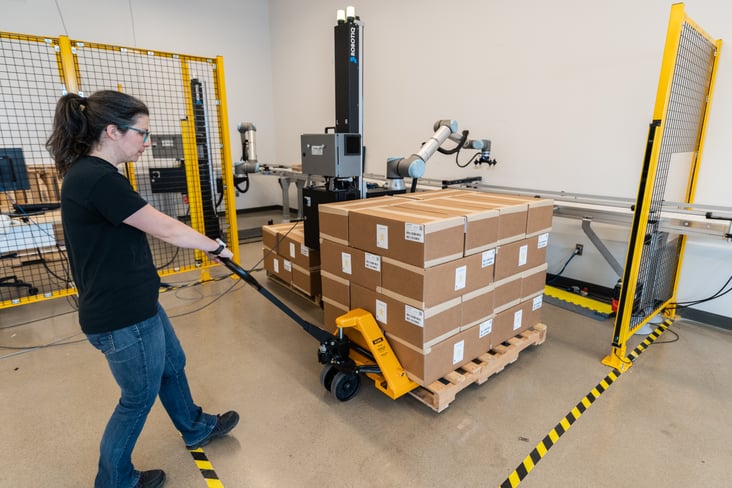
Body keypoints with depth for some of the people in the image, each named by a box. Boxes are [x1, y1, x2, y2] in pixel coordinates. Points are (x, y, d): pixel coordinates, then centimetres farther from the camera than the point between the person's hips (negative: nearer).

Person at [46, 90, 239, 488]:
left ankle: (196, 429, 49)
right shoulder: (98, 179, -25)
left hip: (133, 304, 10)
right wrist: (216, 246, -5)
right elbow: (166, 229, -20)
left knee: (172, 365, 25)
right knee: (140, 397, 12)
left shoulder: (89, 173, 8)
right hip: (122, 317, -10)